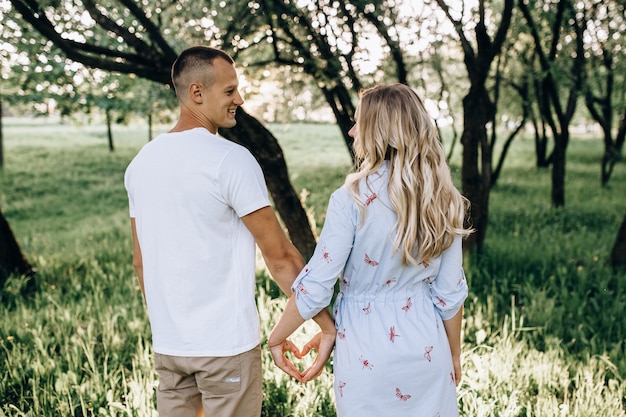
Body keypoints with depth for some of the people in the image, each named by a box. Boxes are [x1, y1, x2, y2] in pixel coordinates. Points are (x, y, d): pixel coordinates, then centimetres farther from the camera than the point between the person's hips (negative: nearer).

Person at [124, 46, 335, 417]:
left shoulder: (141, 161, 5)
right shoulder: (232, 159, -15)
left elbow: (140, 261, 12)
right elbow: (280, 257, -16)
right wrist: (330, 326, -10)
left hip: (167, 344, 6)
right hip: (226, 344, -6)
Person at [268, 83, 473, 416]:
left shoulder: (352, 199, -18)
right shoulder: (442, 200, -4)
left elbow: (315, 287, -15)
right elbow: (450, 292, 1)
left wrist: (276, 337, 0)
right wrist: (454, 354, 15)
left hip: (367, 350, -3)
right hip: (426, 347, 4)